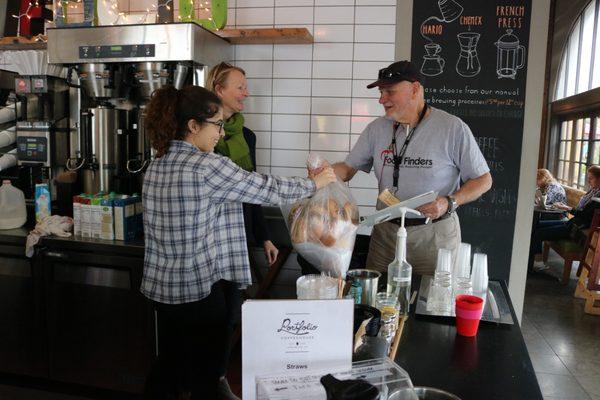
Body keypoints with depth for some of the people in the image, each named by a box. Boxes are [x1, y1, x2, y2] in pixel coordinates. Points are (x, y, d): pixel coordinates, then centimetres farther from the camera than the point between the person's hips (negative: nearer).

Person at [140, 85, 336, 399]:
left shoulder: (156, 166, 6)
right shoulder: (207, 166, -19)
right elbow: (268, 189, -13)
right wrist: (314, 183, 3)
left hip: (159, 287, 8)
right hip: (198, 290, -8)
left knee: (168, 366, 22)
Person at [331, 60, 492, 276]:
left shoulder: (453, 128, -9)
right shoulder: (376, 129, 2)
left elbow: (483, 180, -4)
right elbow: (348, 169, 5)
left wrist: (449, 203, -19)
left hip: (434, 234, -3)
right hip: (385, 230, 3)